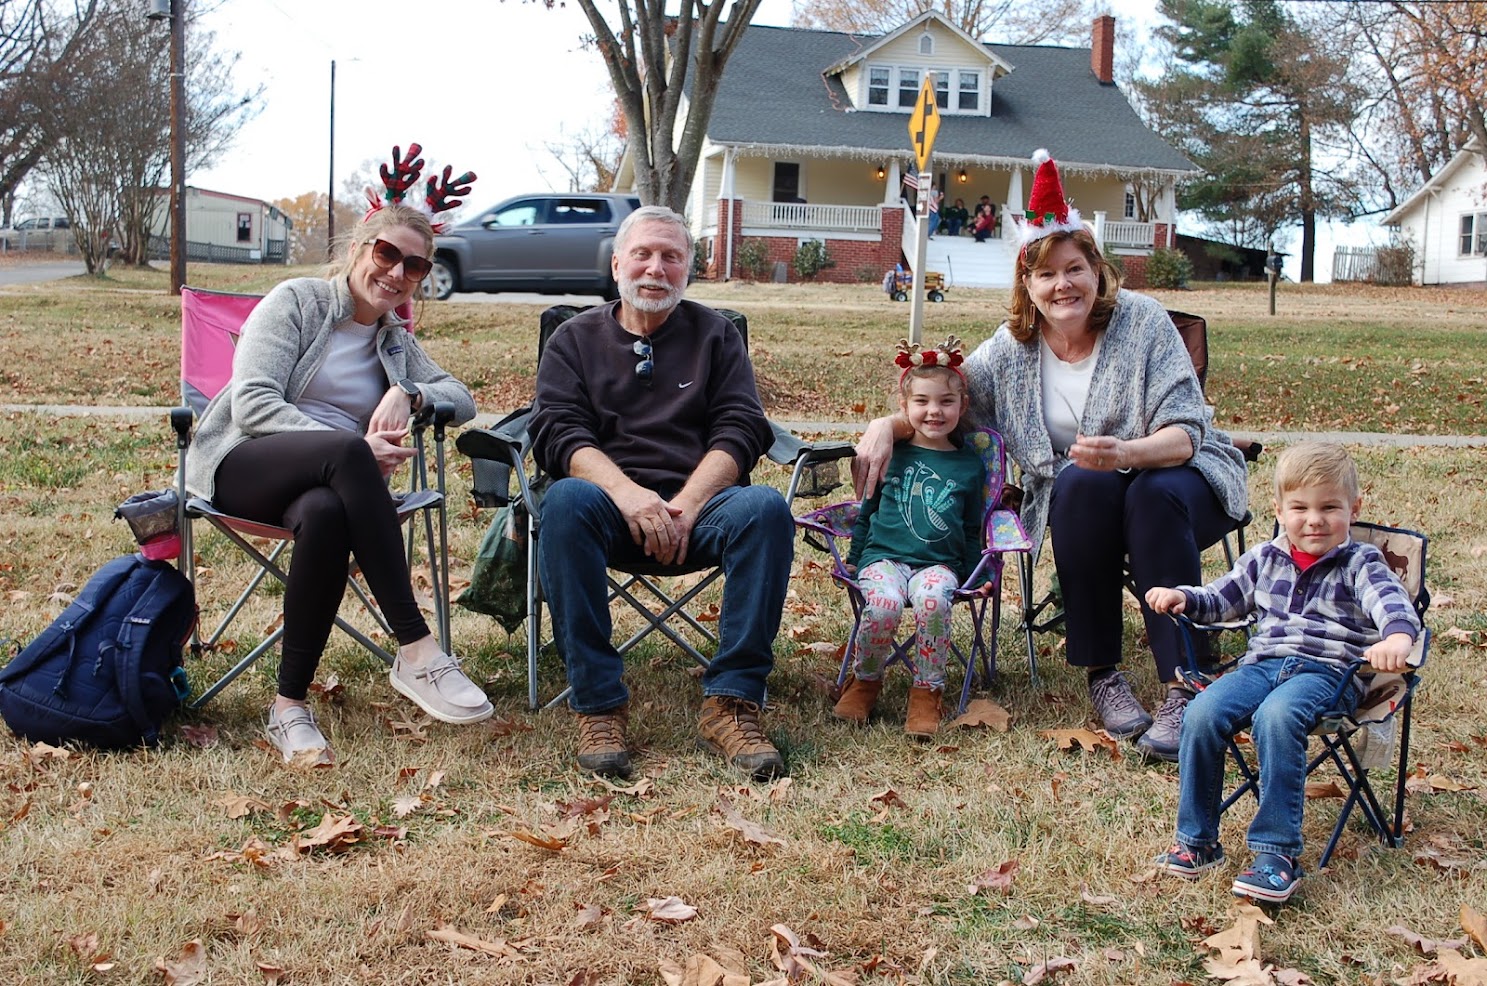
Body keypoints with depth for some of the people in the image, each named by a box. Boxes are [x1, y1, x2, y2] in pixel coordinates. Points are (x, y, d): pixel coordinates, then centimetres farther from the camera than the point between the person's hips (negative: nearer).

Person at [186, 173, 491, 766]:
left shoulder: (395, 341, 22)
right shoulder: (296, 301, 4)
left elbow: (462, 398, 14)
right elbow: (252, 402, -9)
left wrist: (408, 393, -9)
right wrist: (352, 447, -21)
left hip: (326, 484, 4)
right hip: (241, 467, -4)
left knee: (327, 514, -37)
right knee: (346, 451, -38)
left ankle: (290, 706, -31)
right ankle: (416, 650, -39)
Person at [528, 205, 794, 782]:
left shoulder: (715, 335, 18)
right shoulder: (575, 339, 16)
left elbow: (740, 430, 4)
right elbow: (557, 433, 0)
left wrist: (686, 505, -14)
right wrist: (628, 494, -19)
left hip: (699, 503, 1)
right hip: (610, 502, 0)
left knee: (766, 508, -31)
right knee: (566, 502, -35)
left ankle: (731, 703, -29)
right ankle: (598, 706, -31)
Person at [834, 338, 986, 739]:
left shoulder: (969, 465, 15)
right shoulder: (890, 455, 11)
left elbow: (971, 530, 21)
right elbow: (866, 512, 18)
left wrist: (977, 574, 12)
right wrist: (853, 557, 13)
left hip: (939, 562, 0)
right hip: (883, 555, 0)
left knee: (932, 599, -36)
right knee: (884, 603, -33)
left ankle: (926, 692, -18)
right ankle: (865, 681, -6)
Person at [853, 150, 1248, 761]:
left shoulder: (1141, 321, -12)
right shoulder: (1013, 347, -2)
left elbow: (1184, 433, -18)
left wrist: (1125, 453, -39)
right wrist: (887, 426, -14)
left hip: (1175, 475, -2)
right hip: (1083, 501, 2)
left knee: (1154, 497, -37)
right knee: (1081, 483, -34)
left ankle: (1185, 687, -33)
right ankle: (1101, 673, -24)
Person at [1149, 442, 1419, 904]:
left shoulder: (1360, 563, 5)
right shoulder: (1265, 559, 19)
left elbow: (1391, 601, -14)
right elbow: (1222, 598, 27)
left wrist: (1397, 636, -38)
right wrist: (1182, 597, 5)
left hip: (1326, 671, -4)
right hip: (1261, 663, 4)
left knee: (1276, 716, -37)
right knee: (1203, 713, -24)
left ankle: (1278, 851, -28)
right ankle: (1196, 840, -10)